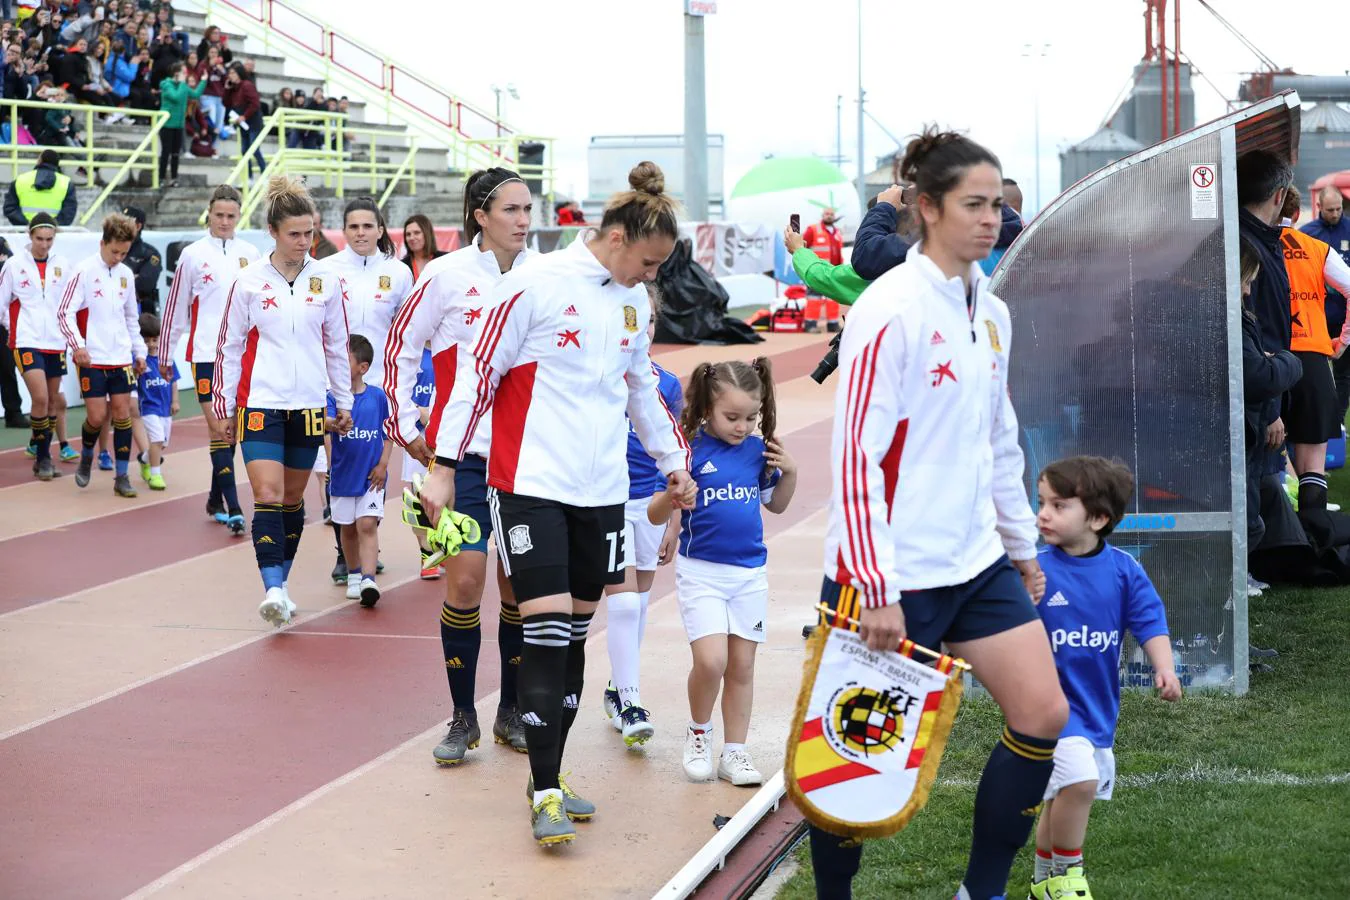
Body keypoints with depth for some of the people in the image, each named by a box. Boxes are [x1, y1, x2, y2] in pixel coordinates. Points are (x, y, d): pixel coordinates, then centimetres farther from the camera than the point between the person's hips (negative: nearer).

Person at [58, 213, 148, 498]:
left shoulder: (126, 274, 10)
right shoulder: (84, 271, -7)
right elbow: (65, 312, -9)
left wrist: (139, 351, 19)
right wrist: (77, 345, -21)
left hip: (121, 357, 4)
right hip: (91, 357, -4)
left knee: (122, 414, 0)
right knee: (97, 417, -6)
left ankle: (121, 477, 6)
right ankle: (86, 457, 24)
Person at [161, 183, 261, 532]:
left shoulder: (250, 254, 8)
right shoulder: (193, 255, 0)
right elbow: (176, 307, 6)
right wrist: (166, 354, 8)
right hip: (206, 353, -3)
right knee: (218, 428, -10)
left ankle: (216, 498, 22)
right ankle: (232, 508, -14)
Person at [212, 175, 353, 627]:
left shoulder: (326, 282, 4)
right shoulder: (249, 282, -2)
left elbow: (337, 347, 12)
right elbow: (229, 348, 4)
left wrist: (344, 402, 11)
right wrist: (223, 408, 4)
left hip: (309, 407, 3)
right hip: (260, 404, -2)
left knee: (292, 499, 10)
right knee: (267, 497, -14)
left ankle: (280, 586, 21)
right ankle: (273, 591, -20)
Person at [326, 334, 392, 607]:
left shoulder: (378, 397, -4)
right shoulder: (332, 395, -7)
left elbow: (388, 433, 5)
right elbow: (325, 421, -25)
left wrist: (383, 464, -3)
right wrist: (332, 423, -48)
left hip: (371, 476, -1)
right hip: (342, 475, 1)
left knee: (367, 525, -12)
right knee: (348, 529, 14)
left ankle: (368, 579, -19)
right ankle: (353, 574, 32)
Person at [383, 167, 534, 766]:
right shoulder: (447, 275, -4)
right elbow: (400, 346, 5)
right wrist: (405, 424, 2)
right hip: (463, 451, -3)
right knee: (465, 580, -7)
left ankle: (511, 712, 19)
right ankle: (462, 718, 7)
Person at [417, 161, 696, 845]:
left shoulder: (634, 301, 11)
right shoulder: (537, 283, -10)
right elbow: (479, 371, -8)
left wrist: (673, 463, 31)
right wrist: (444, 467, -9)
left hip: (601, 490, 6)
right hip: (531, 482, -6)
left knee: (574, 634, 9)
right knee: (547, 633, -10)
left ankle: (549, 775, 20)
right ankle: (545, 796, -4)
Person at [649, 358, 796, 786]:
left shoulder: (757, 449, 1)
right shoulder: (690, 450, -11)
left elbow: (776, 504, 18)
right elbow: (656, 516, -9)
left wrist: (789, 472, 0)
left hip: (750, 573, 4)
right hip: (700, 570, -4)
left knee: (741, 666, 8)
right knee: (710, 660, -14)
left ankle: (734, 753, 19)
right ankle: (699, 732, 12)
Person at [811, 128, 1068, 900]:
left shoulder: (992, 312, 8)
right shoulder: (890, 309, -16)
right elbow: (856, 452, -19)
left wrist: (1023, 543, 21)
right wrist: (875, 589, -22)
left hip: (976, 561, 8)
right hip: (892, 575, -8)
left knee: (1044, 715, 2)